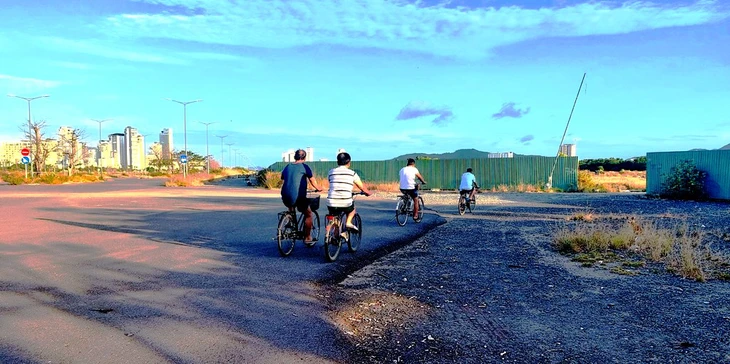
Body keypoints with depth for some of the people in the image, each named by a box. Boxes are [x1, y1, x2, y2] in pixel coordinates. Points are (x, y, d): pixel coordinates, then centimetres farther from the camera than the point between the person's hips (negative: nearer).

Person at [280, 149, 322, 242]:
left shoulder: (288, 166, 14)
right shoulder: (304, 166, 0)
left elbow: (282, 178, 25)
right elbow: (312, 181, 6)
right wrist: (318, 188, 24)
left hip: (285, 197, 5)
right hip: (298, 197, -5)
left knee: (291, 208, 38)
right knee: (308, 214, 16)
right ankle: (307, 237, 17)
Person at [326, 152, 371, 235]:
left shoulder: (331, 172, 10)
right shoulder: (352, 173, 5)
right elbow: (362, 187, 13)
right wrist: (368, 193, 35)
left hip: (332, 204, 2)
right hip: (346, 204, -2)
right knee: (352, 208, 32)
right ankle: (348, 222, 13)